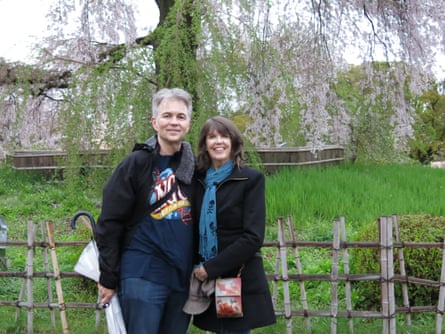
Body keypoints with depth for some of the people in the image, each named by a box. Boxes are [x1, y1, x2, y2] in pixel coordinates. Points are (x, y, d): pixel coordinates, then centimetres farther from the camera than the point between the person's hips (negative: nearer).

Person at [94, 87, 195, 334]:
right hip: (143, 274, -5)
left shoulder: (194, 166, 8)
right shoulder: (136, 164, -6)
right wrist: (109, 278, -7)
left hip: (183, 276, 5)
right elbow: (109, 224, -6)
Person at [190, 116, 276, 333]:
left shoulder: (251, 179, -6)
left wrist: (211, 268, -15)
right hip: (207, 283, 5)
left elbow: (253, 237, -13)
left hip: (240, 282, -4)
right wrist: (198, 268, -1)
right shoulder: (198, 180, 8)